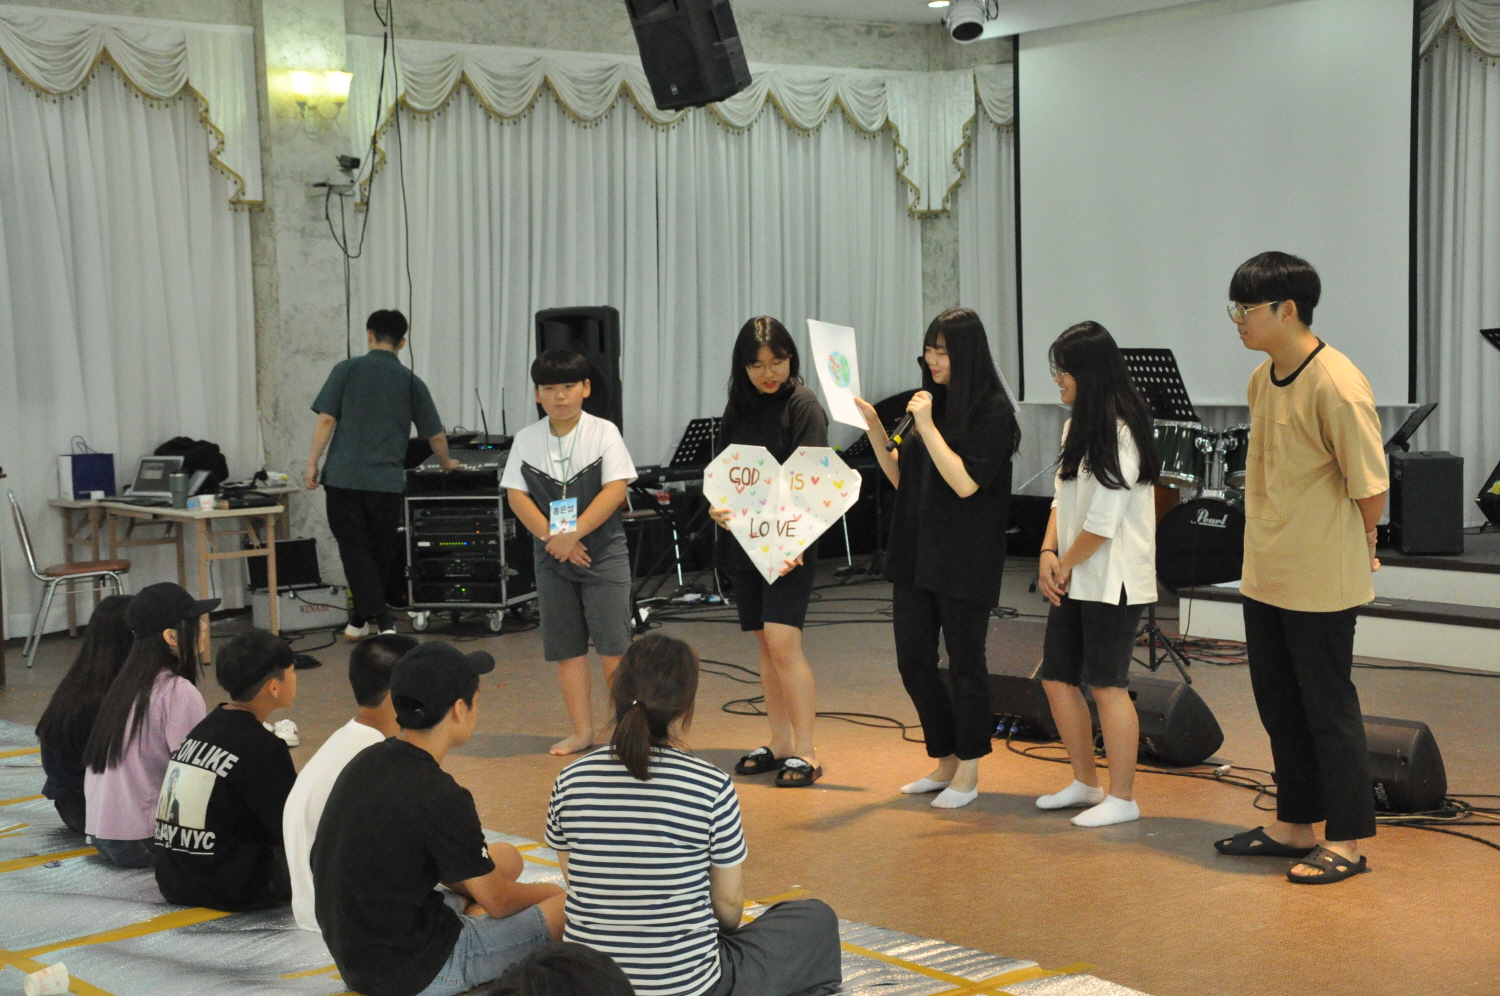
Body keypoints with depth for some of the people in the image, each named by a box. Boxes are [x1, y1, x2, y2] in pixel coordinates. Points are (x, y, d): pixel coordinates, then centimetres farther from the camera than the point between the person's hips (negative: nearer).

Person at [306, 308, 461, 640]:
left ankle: (380, 618, -11)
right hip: (387, 481, 1)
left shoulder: (347, 370, 2)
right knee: (381, 551, 16)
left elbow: (326, 419, -5)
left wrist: (312, 463, 0)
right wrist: (446, 463, 30)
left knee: (354, 548, 2)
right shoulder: (411, 382, 6)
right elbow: (436, 435, 11)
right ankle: (361, 618, 24)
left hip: (344, 477, -1)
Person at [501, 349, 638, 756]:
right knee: (565, 647, 7)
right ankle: (582, 732, 16)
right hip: (551, 554, 3)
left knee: (613, 646, -5)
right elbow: (516, 494, -1)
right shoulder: (527, 439, 4)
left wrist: (573, 534, -18)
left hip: (603, 552, -3)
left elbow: (616, 489, -13)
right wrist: (553, 538, -13)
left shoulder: (603, 432, -4)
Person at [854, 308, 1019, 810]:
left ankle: (968, 773, 16)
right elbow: (901, 477, 14)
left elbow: (965, 482, -20)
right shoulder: (930, 402, 11)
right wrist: (874, 428, 3)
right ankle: (946, 762, 25)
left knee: (964, 665, 3)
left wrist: (927, 425, -19)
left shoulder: (992, 411, -11)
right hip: (916, 555, 7)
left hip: (966, 561, -7)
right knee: (914, 662, 9)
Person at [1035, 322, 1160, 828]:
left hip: (1113, 582, -9)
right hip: (1074, 579, 9)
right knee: (1056, 677, 12)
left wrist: (1066, 564, -6)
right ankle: (1085, 782, 26)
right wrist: (1048, 553, -1)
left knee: (1107, 685, -3)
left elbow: (1102, 522, -19)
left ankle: (1122, 798, 8)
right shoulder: (1077, 427, 12)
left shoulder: (1119, 435, -17)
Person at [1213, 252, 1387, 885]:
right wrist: (1270, 550, 15)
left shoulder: (1337, 386, -20)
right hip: (1265, 573, 9)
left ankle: (1347, 842, 12)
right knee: (1278, 701, 16)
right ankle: (1294, 826, 29)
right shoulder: (1262, 380, 8)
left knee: (1328, 707, 1)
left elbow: (1370, 483, -15)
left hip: (1321, 581, -8)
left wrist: (1358, 547, 0)